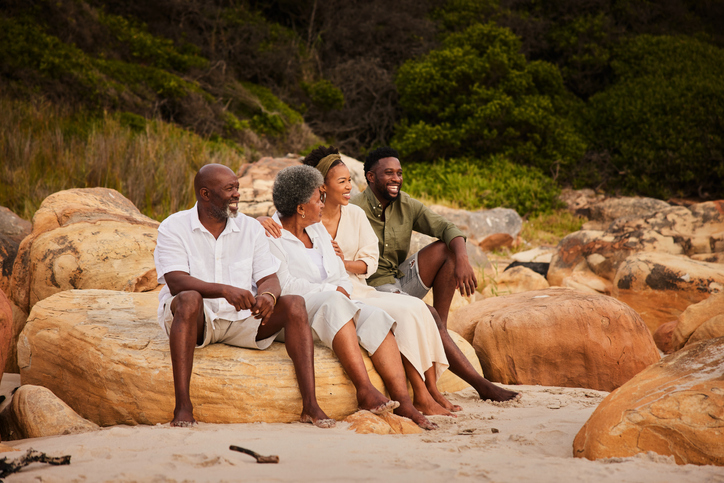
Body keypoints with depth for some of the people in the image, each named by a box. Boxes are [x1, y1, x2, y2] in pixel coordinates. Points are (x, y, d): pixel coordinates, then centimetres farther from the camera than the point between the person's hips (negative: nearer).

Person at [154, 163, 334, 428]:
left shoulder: (251, 228, 8)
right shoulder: (174, 227, -4)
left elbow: (269, 279, 3)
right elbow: (176, 282, -18)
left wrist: (268, 295, -24)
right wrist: (225, 290, -35)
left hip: (242, 318, 4)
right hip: (196, 319, -4)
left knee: (294, 304, -19)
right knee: (189, 299, -37)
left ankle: (310, 405, -26)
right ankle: (182, 406, -40)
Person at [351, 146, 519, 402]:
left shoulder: (407, 205, 4)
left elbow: (447, 228, -8)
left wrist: (462, 260, -29)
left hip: (402, 280, 7)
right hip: (375, 288, -7)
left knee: (447, 249, -13)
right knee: (427, 314, -30)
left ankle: (441, 325, -14)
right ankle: (480, 384, -26)